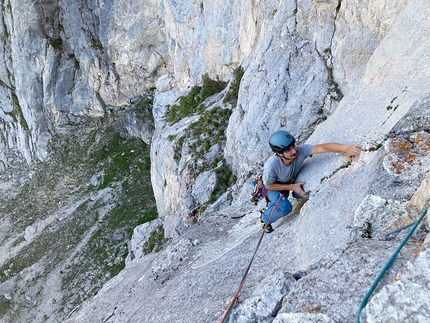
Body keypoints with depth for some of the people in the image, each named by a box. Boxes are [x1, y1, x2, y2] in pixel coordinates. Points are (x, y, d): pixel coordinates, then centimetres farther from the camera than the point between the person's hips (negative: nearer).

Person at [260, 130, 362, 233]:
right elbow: (268, 185, -23)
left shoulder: (300, 150, -36)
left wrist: (345, 148, -67)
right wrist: (292, 187, -25)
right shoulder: (271, 166, -41)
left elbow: (323, 147, -50)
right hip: (272, 187, -5)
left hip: (290, 182, 5)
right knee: (285, 208, -25)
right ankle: (265, 218, 8)